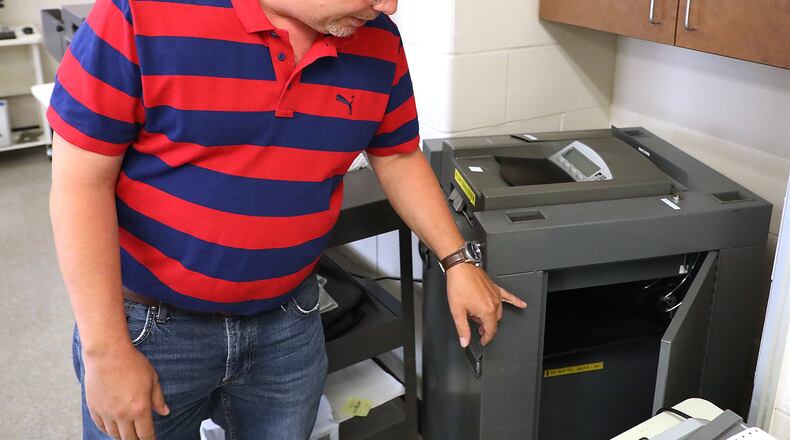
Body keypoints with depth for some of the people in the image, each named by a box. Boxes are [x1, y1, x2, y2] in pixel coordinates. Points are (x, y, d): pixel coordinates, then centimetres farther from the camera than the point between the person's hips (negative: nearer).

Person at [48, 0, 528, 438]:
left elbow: (399, 160, 9)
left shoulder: (377, 42, -5)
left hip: (288, 323, 4)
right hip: (149, 321, -3)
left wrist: (457, 262, 6)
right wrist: (107, 352, -16)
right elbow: (81, 181, -16)